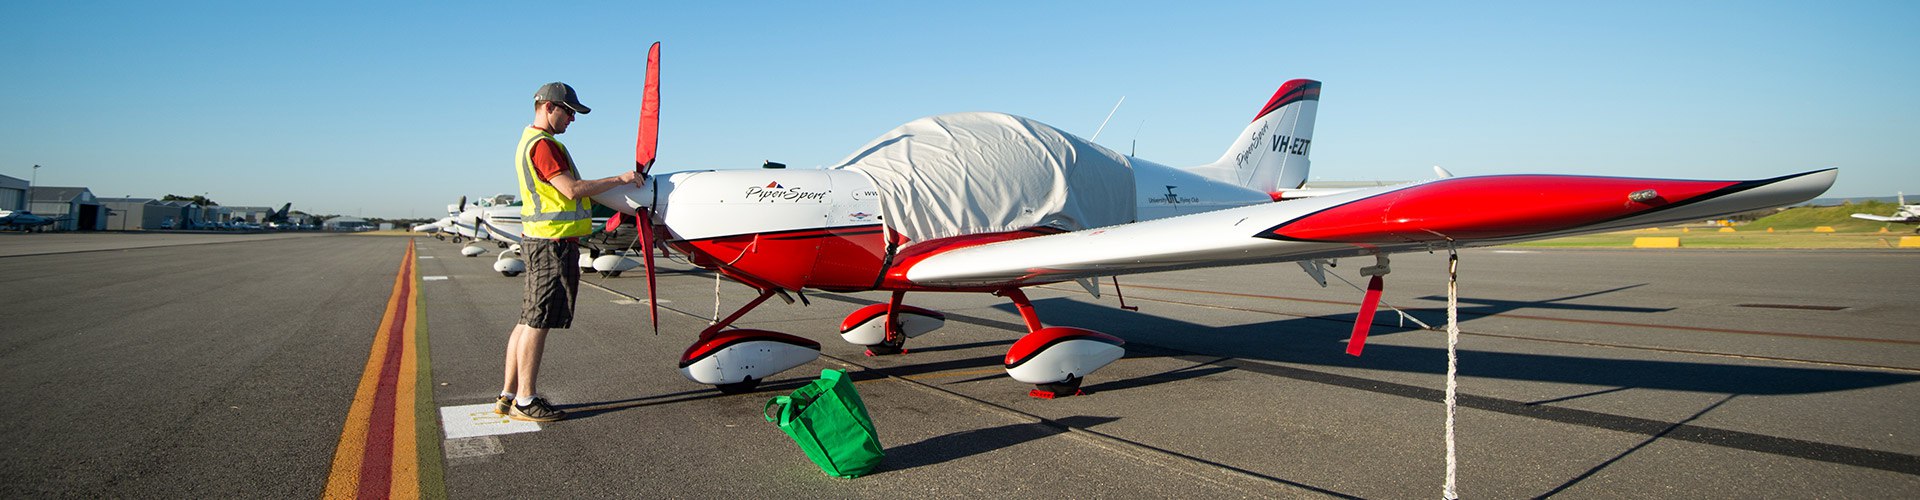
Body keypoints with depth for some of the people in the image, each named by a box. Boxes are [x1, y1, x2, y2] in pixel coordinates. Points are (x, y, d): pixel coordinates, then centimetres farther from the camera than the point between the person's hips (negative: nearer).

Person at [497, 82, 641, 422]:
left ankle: (508, 397, 17)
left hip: (541, 240, 11)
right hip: (553, 243, -11)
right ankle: (525, 401, 0)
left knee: (529, 319, 12)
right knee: (538, 321, -6)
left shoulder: (531, 141, 20)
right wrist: (619, 180, -12)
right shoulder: (542, 144, -13)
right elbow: (572, 190, -19)